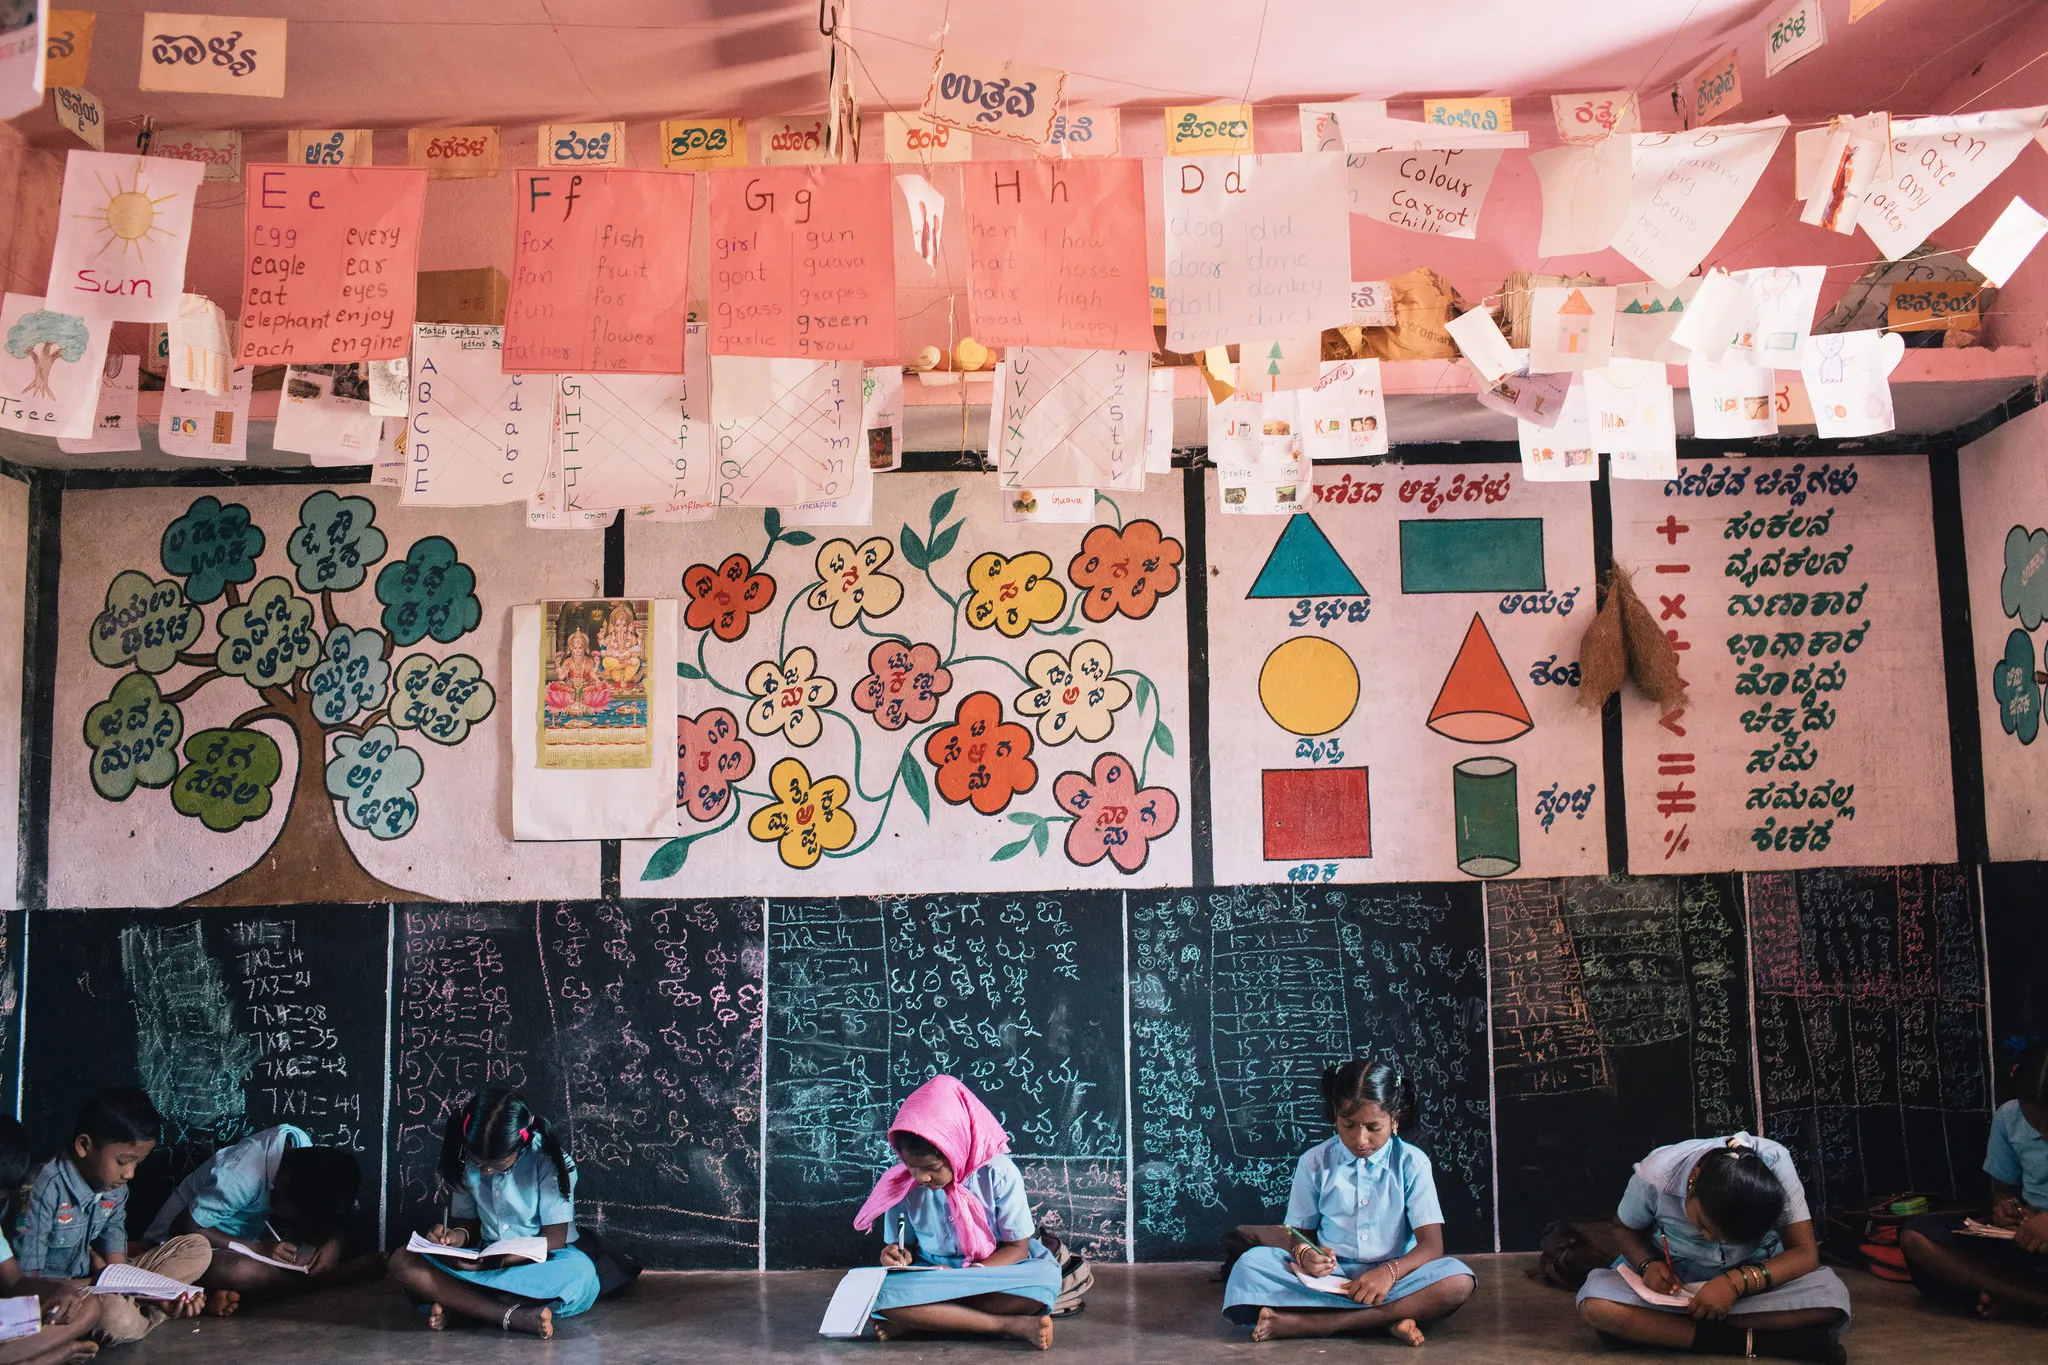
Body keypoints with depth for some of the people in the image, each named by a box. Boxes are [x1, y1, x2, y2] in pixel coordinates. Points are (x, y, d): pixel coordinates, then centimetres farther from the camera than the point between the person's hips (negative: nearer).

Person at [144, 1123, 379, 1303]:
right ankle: (337, 1275, -19)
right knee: (238, 1272, -38)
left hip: (246, 1232, 7)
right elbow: (185, 1228, -26)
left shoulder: (303, 1146, -17)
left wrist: (332, 1241, -28)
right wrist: (258, 1248, -31)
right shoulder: (243, 1179, -35)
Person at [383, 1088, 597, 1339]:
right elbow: (468, 1221, 7)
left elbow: (554, 1239, -14)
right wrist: (458, 1236, -17)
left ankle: (455, 1303, -27)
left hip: (542, 1264, -3)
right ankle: (514, 1316, -36)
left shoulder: (549, 1161, -14)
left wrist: (496, 1261, -28)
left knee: (581, 1272, -39)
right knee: (402, 1262, -21)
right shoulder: (466, 1163, -2)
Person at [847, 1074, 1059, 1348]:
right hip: (932, 1277, 1)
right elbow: (905, 1245, 5)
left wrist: (965, 1275, -23)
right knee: (881, 1295, -33)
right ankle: (1012, 1326, -28)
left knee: (1047, 1277, -35)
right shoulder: (900, 1182, -8)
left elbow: (1017, 1247, -9)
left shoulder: (999, 1174, -15)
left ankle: (918, 1321, -25)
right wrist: (898, 1256, -19)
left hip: (995, 1275, -1)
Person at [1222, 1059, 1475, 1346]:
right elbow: (1299, 1233, 7)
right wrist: (1305, 1255, -19)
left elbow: (1431, 1245, -7)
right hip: (1329, 1277, 0)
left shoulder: (1411, 1163, 0)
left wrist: (1390, 1271, -27)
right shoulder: (1314, 1162, 3)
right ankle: (1386, 1319, -28)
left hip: (1390, 1279, 0)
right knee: (1250, 1264, -24)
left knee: (1458, 1281, -32)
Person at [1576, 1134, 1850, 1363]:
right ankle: (1759, 1342, -29)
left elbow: (1805, 1255, -24)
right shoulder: (1654, 1176, -24)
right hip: (1674, 1281, 0)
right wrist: (1647, 1265, -26)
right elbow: (1631, 1232, -4)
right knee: (1594, 1302, -32)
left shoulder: (1774, 1164, -26)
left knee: (1832, 1295, -32)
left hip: (1752, 1278, 0)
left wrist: (1736, 1282, -39)